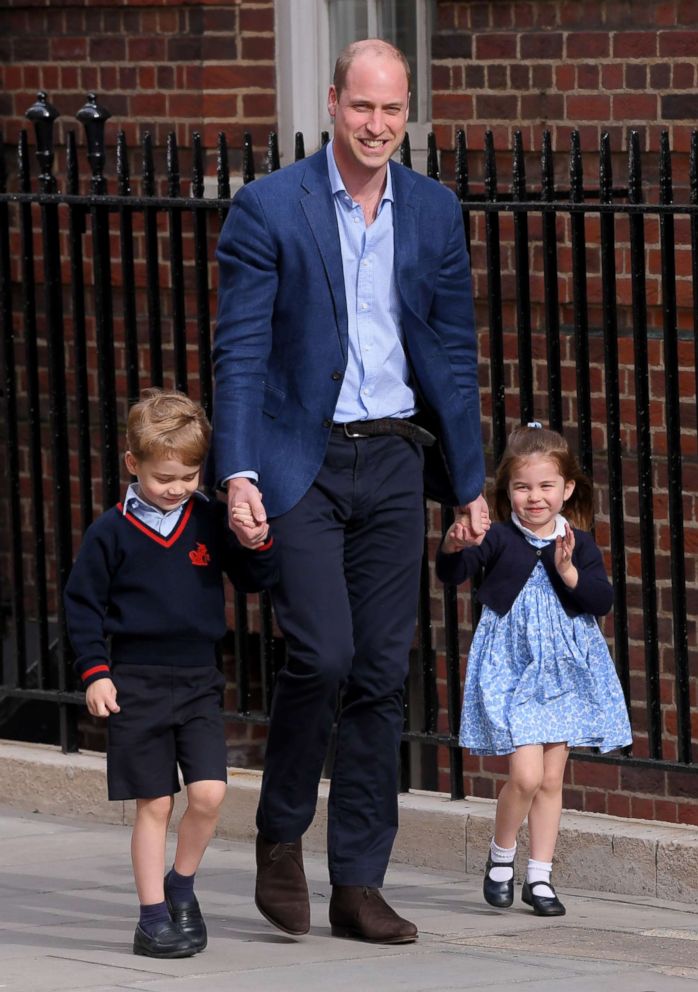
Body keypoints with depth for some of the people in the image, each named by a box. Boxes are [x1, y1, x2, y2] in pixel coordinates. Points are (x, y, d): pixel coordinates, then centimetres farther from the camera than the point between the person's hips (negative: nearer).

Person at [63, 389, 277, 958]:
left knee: (209, 794, -9)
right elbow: (82, 603, 3)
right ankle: (154, 916, 7)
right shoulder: (112, 533, -2)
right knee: (154, 805, -1)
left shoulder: (211, 521, 3)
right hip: (137, 685, -2)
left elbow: (256, 580, 7)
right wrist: (94, 672, -5)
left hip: (199, 681, 2)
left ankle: (181, 887, 15)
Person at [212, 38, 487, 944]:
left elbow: (454, 351, 11)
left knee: (383, 672, 3)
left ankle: (359, 885, 9)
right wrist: (238, 473, -15)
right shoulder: (269, 208, -4)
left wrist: (471, 481, 9)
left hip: (394, 460, 4)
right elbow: (241, 349, -6)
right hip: (303, 462, -4)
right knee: (323, 652, -16)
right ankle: (281, 834, 8)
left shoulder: (435, 212, 7)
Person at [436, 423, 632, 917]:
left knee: (552, 778, 6)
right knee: (526, 775, -14)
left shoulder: (580, 544, 2)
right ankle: (501, 856, 10)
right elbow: (452, 574, -18)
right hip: (511, 668, -3)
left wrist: (569, 572, -19)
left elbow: (603, 602, -3)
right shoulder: (499, 538, -6)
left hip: (565, 671, 3)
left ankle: (540, 876, 14)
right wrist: (454, 548, -39)